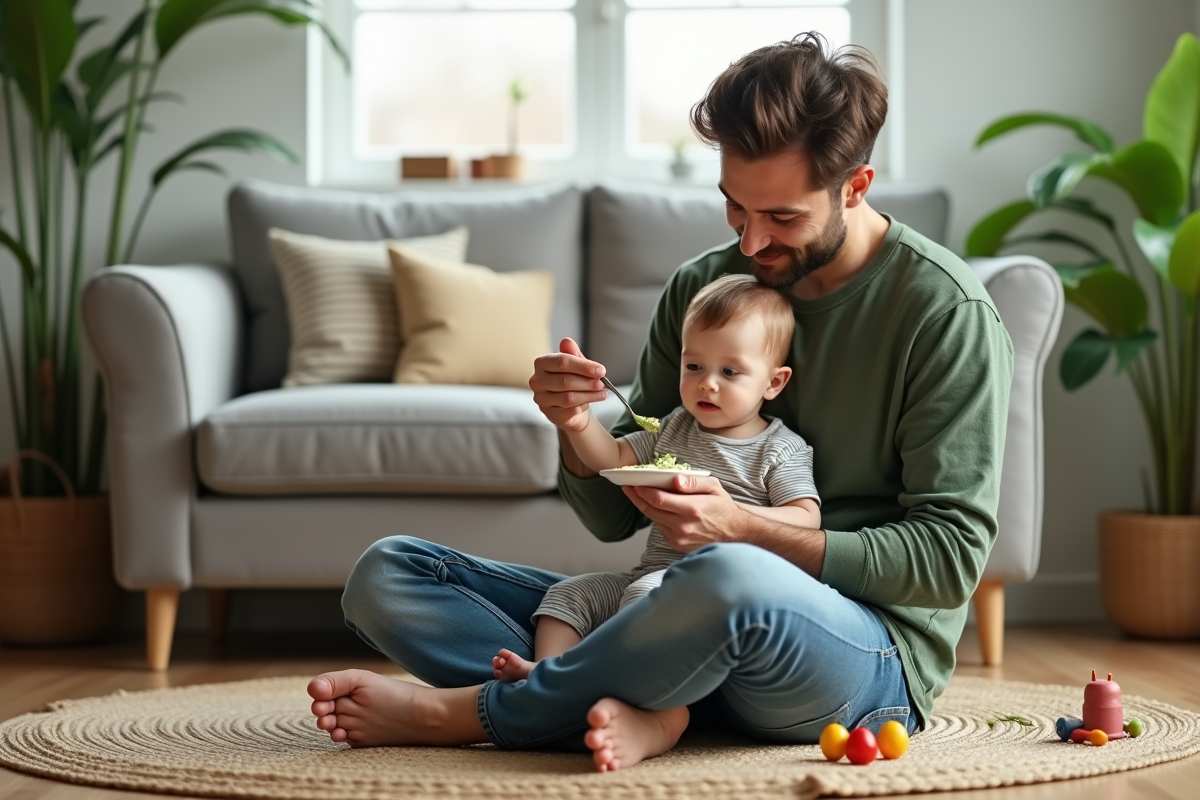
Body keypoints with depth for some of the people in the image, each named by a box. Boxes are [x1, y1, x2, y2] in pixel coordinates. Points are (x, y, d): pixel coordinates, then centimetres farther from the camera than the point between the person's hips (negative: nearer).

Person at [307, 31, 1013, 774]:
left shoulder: (946, 311, -7)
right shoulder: (699, 288, 9)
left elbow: (951, 557, -11)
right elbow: (615, 516, 12)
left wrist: (742, 529, -20)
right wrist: (577, 431, -12)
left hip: (875, 651, -6)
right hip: (697, 628, 6)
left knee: (731, 576, -43)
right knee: (385, 573, -5)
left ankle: (463, 711, -20)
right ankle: (635, 710, -27)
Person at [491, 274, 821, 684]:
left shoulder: (781, 450, -3)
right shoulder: (674, 429, 17)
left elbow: (806, 521, -13)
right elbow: (613, 459, 15)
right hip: (652, 570, 8)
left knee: (647, 592, -33)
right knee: (569, 593, -2)